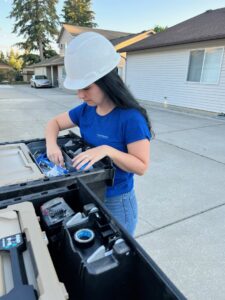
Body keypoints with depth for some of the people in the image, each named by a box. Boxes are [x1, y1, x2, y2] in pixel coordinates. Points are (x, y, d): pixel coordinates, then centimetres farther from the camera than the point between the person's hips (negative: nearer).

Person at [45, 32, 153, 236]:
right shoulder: (86, 110, -5)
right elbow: (54, 123, 8)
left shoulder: (131, 118, -25)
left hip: (116, 203, -6)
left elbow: (142, 166, -23)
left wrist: (108, 150, -36)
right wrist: (52, 144, -13)